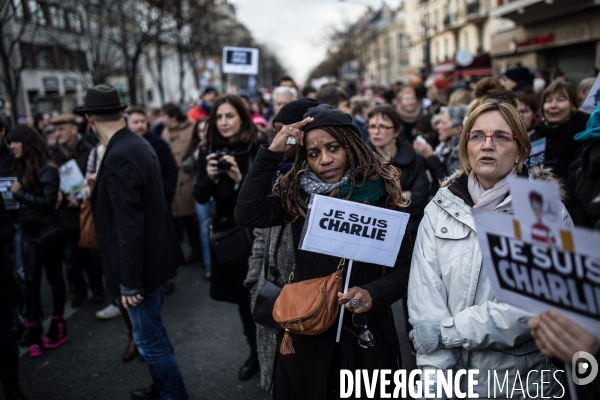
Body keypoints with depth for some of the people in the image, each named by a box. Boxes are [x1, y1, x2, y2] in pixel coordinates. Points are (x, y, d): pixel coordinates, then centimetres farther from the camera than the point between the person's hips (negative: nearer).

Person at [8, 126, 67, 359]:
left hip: (49, 232, -6)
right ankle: (34, 334, 10)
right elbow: (20, 198, 10)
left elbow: (48, 202, -18)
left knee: (54, 278, 7)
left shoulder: (48, 169, -12)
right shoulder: (20, 168, 9)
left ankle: (58, 328, 21)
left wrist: (19, 193, -18)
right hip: (29, 233, 6)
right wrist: (12, 194, -10)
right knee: (31, 281, 5)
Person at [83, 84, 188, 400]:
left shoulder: (118, 157, -25)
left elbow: (129, 225, -26)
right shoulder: (138, 144, 4)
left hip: (140, 264, -10)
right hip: (153, 256, 10)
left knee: (149, 338, 5)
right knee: (153, 331, 24)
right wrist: (99, 189, 31)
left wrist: (129, 283, -20)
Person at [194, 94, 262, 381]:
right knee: (241, 295, 14)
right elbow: (200, 197, 1)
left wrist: (240, 178, -28)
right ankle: (255, 352, 32)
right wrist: (210, 177, -18)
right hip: (225, 231, 4)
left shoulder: (257, 150, -10)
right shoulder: (208, 151, 2)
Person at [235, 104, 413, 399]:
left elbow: (404, 267, -6)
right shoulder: (296, 194, -4)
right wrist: (272, 153, -21)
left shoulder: (380, 194, -9)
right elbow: (247, 215, -19)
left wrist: (373, 294, -25)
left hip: (366, 332, -1)